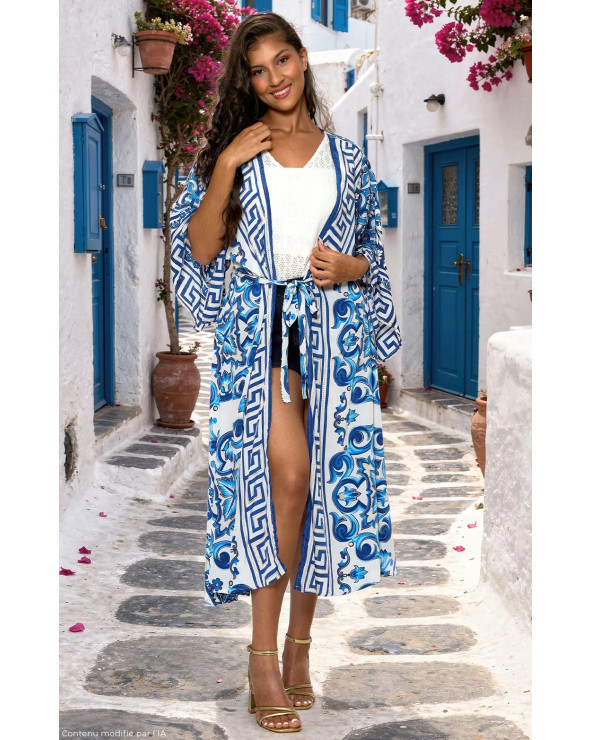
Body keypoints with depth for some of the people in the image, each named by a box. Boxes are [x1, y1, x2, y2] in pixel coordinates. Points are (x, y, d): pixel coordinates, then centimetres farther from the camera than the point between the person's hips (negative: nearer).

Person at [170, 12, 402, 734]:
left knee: (325, 482, 1)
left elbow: (373, 254, 18)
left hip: (332, 329, 3)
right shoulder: (232, 150, 8)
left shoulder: (346, 155, 13)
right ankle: (265, 660, -10)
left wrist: (348, 267, -4)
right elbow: (200, 250, -1)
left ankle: (298, 647, 15)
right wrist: (224, 167, -9)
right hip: (258, 328, -2)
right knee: (285, 473, -17)